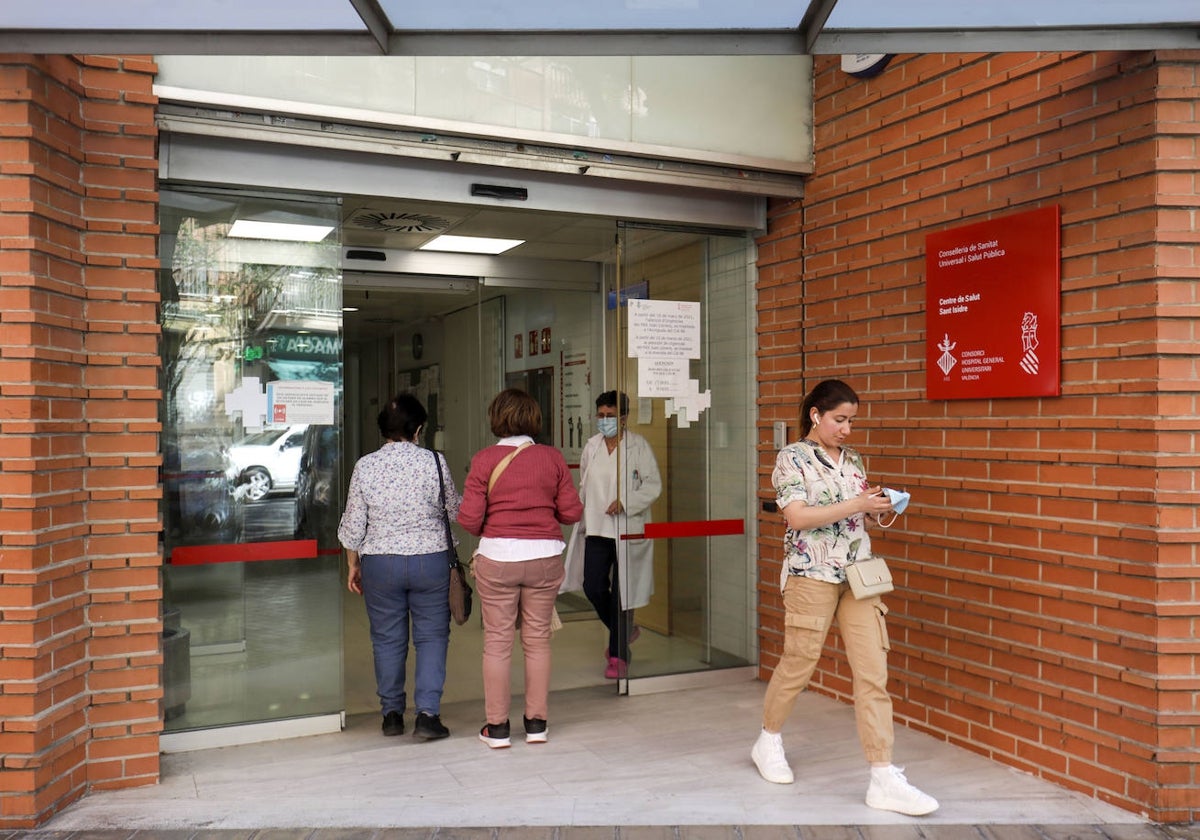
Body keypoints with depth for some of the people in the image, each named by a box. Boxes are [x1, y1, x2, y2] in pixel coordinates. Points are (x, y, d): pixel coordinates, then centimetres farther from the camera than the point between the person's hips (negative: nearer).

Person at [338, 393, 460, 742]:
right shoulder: (434, 461, -7)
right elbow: (455, 508, 7)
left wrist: (353, 565, 13)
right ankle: (427, 714, 1)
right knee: (432, 636, 7)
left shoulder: (365, 466, -4)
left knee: (387, 639, 13)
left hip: (380, 563, 1)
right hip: (430, 559, -1)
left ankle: (392, 714, 22)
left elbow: (353, 525, 0)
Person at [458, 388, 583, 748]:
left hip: (497, 558, -2)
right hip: (545, 556, 2)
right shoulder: (553, 458, -1)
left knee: (497, 641, 8)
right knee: (537, 639, 12)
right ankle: (537, 722, 20)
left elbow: (469, 518, -9)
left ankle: (497, 726, 16)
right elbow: (572, 512, -1)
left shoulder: (484, 459, -6)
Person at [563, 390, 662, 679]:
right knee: (593, 587, 0)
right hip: (597, 529, 4)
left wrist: (625, 502, -18)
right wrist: (581, 517, 15)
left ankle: (618, 656, 15)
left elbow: (653, 485, -7)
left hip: (627, 530, -4)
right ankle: (625, 631, 27)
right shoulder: (591, 446, 9)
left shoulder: (638, 445, -5)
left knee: (622, 591, 2)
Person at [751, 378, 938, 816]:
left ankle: (884, 780, 0)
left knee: (873, 672, -2)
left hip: (858, 575, 5)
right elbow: (797, 517, -17)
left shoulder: (853, 460, 12)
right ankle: (769, 741, 33)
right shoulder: (792, 458, -6)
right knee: (798, 665, 8)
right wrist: (856, 505, -21)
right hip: (812, 575, -5)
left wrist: (877, 508, -3)